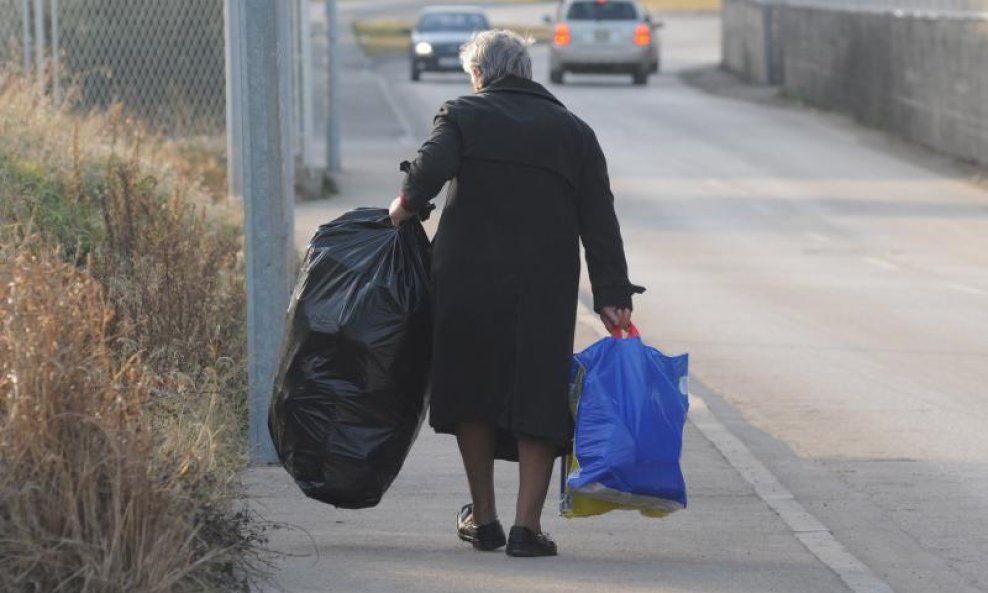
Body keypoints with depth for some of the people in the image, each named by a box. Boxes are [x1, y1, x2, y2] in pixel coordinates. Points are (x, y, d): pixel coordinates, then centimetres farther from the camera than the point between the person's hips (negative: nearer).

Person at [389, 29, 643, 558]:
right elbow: (599, 222, 6)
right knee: (538, 398, 4)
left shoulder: (461, 116, 4)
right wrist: (612, 295, 4)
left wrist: (408, 203, 2)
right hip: (546, 291, 1)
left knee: (471, 394, 14)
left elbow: (432, 166, -17)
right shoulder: (573, 132, 13)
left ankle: (483, 519, 20)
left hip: (468, 282, -1)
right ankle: (526, 526, -6)